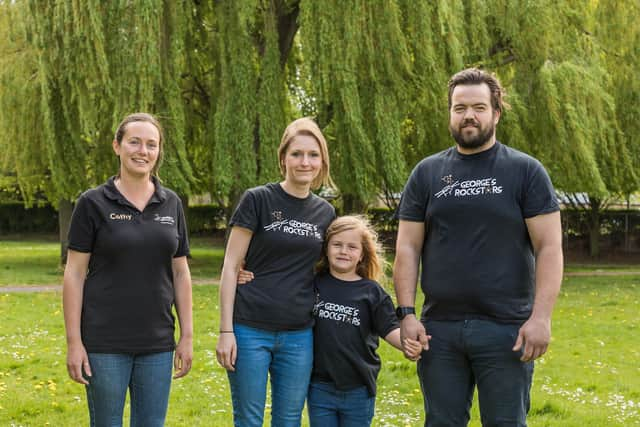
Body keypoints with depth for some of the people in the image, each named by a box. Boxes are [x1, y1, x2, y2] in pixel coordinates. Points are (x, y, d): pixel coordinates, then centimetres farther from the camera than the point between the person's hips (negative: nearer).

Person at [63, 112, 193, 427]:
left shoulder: (171, 204, 7)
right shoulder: (93, 203, -4)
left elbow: (180, 273, 10)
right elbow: (74, 274, -4)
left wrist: (187, 336, 6)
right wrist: (73, 342, -9)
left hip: (157, 342, 4)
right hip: (105, 342, -3)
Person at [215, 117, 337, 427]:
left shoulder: (325, 212, 9)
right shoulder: (257, 200, -5)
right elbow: (231, 266, -5)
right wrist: (226, 330, -10)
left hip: (298, 336, 4)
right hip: (251, 331, -4)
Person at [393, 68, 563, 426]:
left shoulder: (526, 171, 0)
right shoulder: (427, 173, 9)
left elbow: (549, 248, -5)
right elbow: (408, 249, 7)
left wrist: (541, 317, -14)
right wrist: (407, 313, -2)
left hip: (506, 329, -3)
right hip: (439, 329, 3)